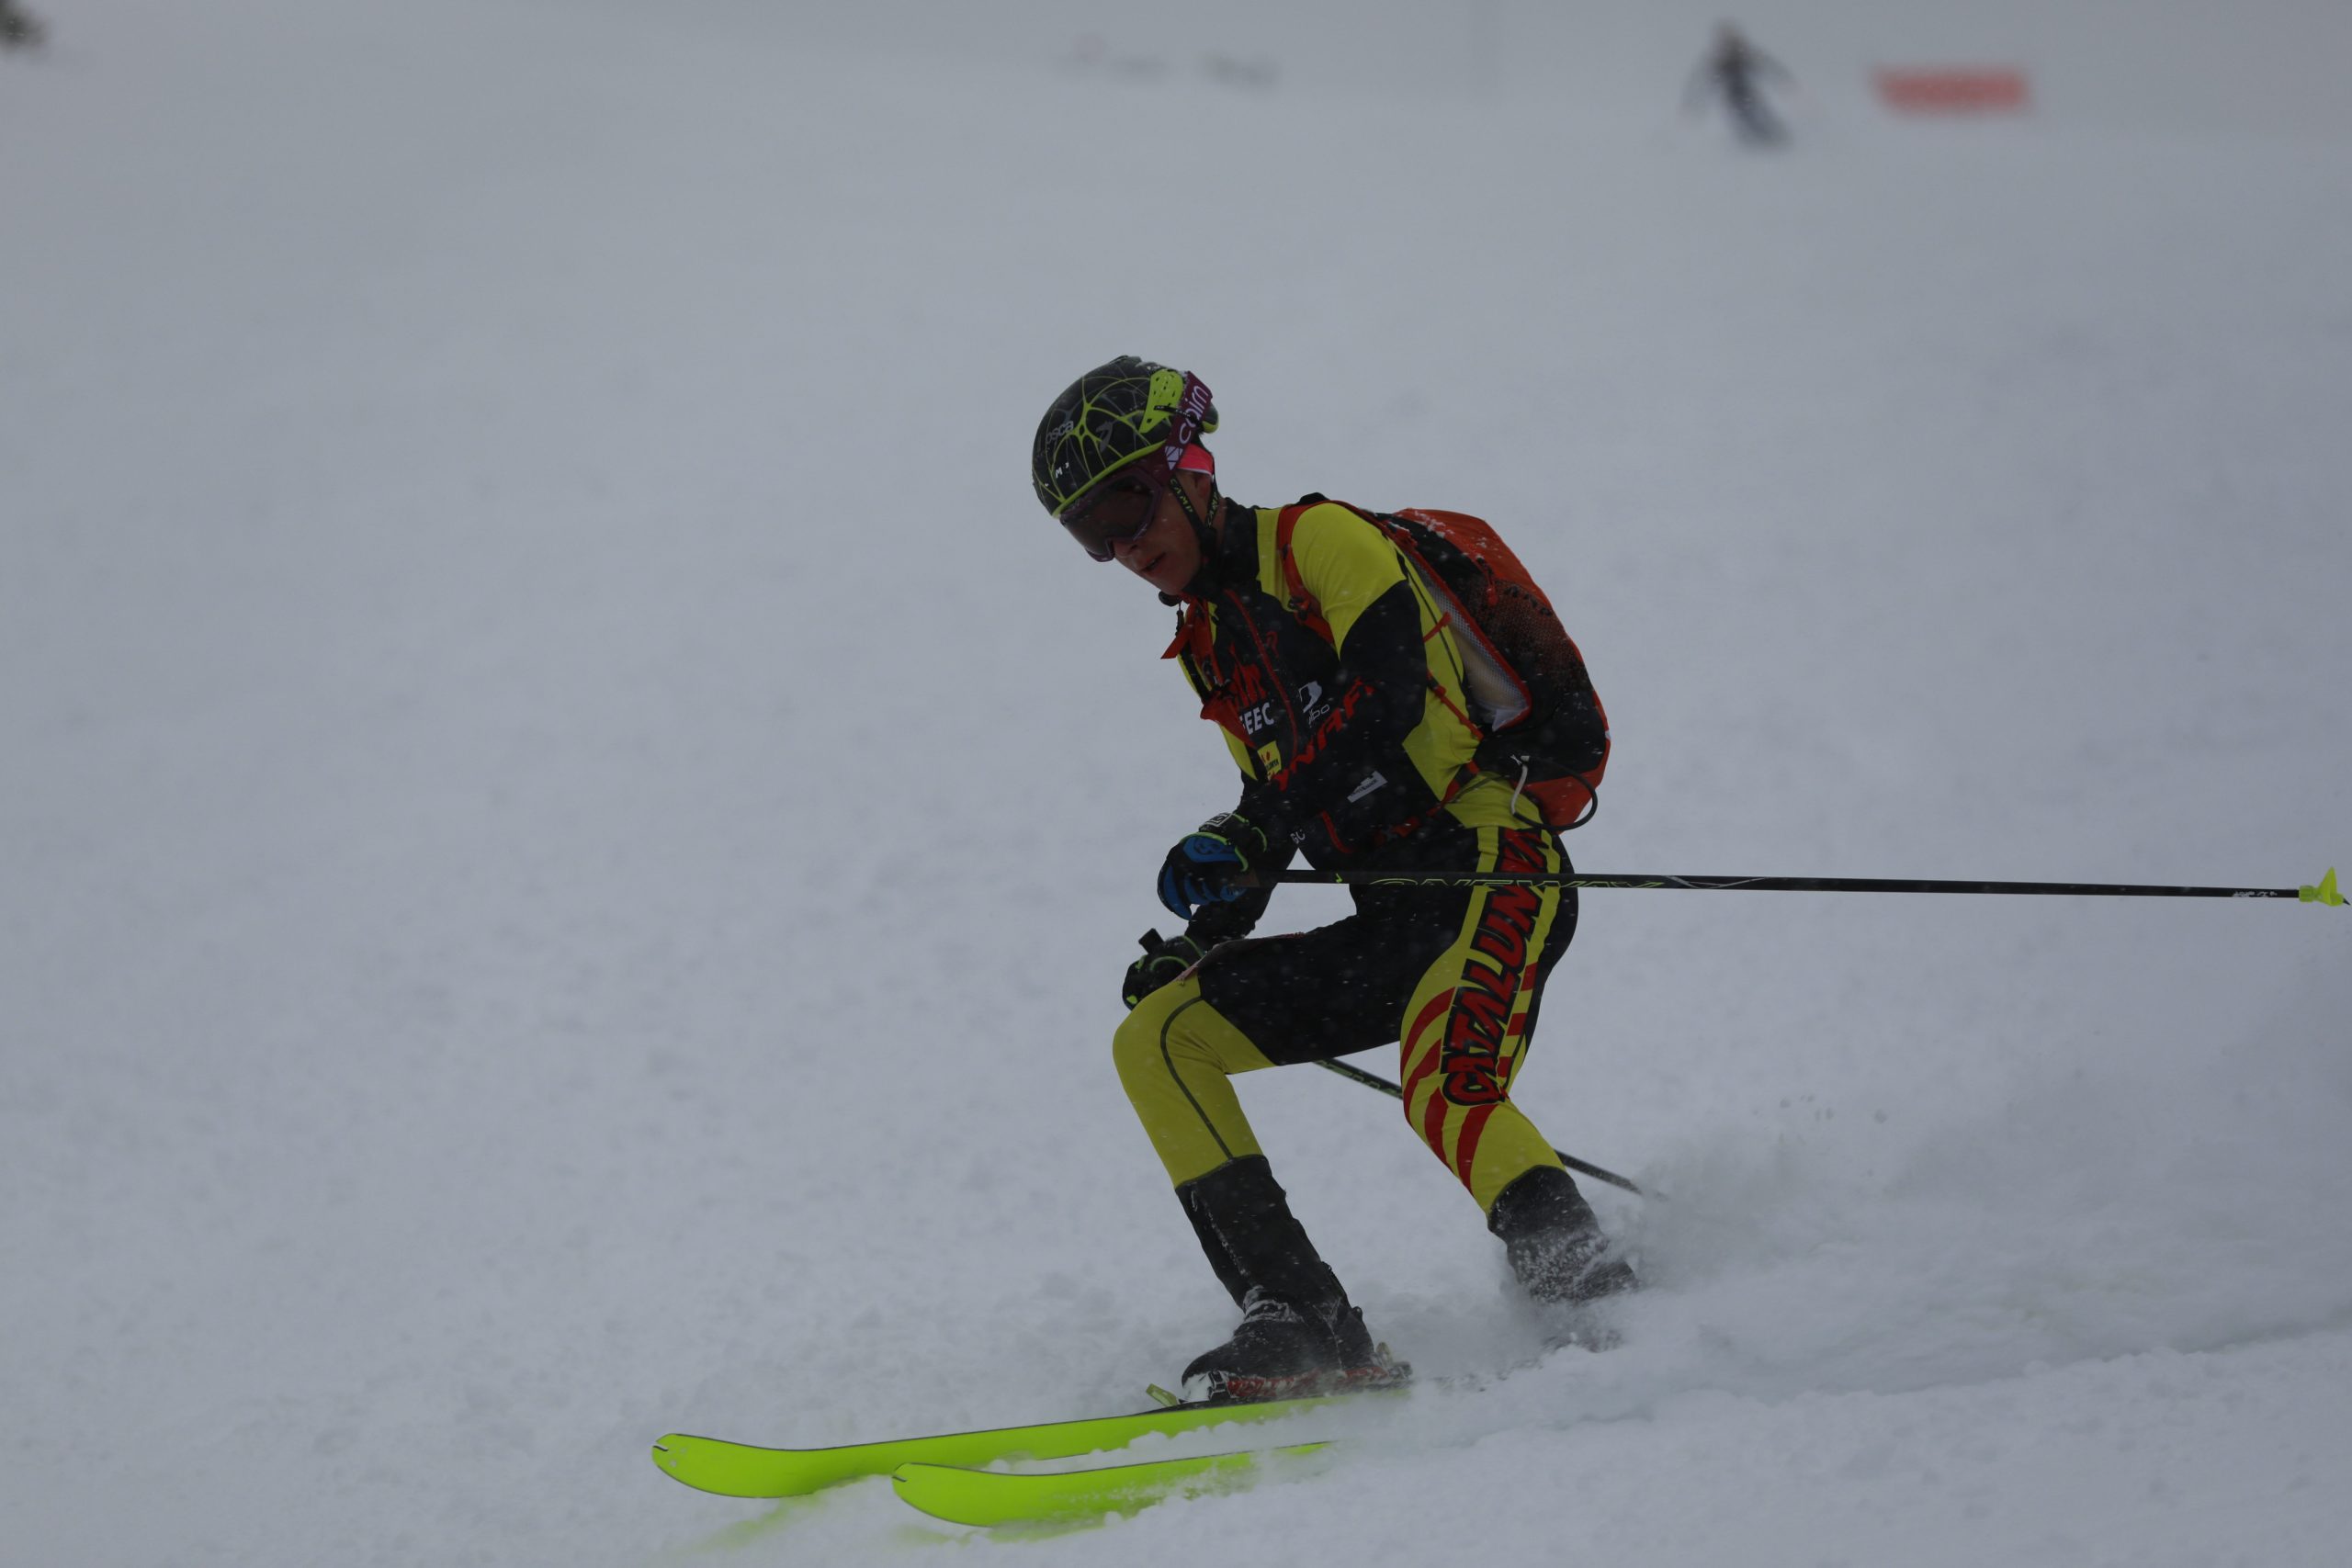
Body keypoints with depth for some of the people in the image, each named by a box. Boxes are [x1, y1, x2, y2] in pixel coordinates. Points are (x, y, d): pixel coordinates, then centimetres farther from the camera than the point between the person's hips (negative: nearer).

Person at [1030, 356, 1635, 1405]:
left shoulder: (1318, 538, -3)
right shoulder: (1207, 640, 21)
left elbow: (1387, 690, -19)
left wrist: (1249, 834, -24)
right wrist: (1203, 935, 12)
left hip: (1495, 871, -9)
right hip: (1395, 925, 9)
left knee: (1443, 1095, -34)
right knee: (1157, 1039, -2)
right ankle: (1304, 1323, -10)